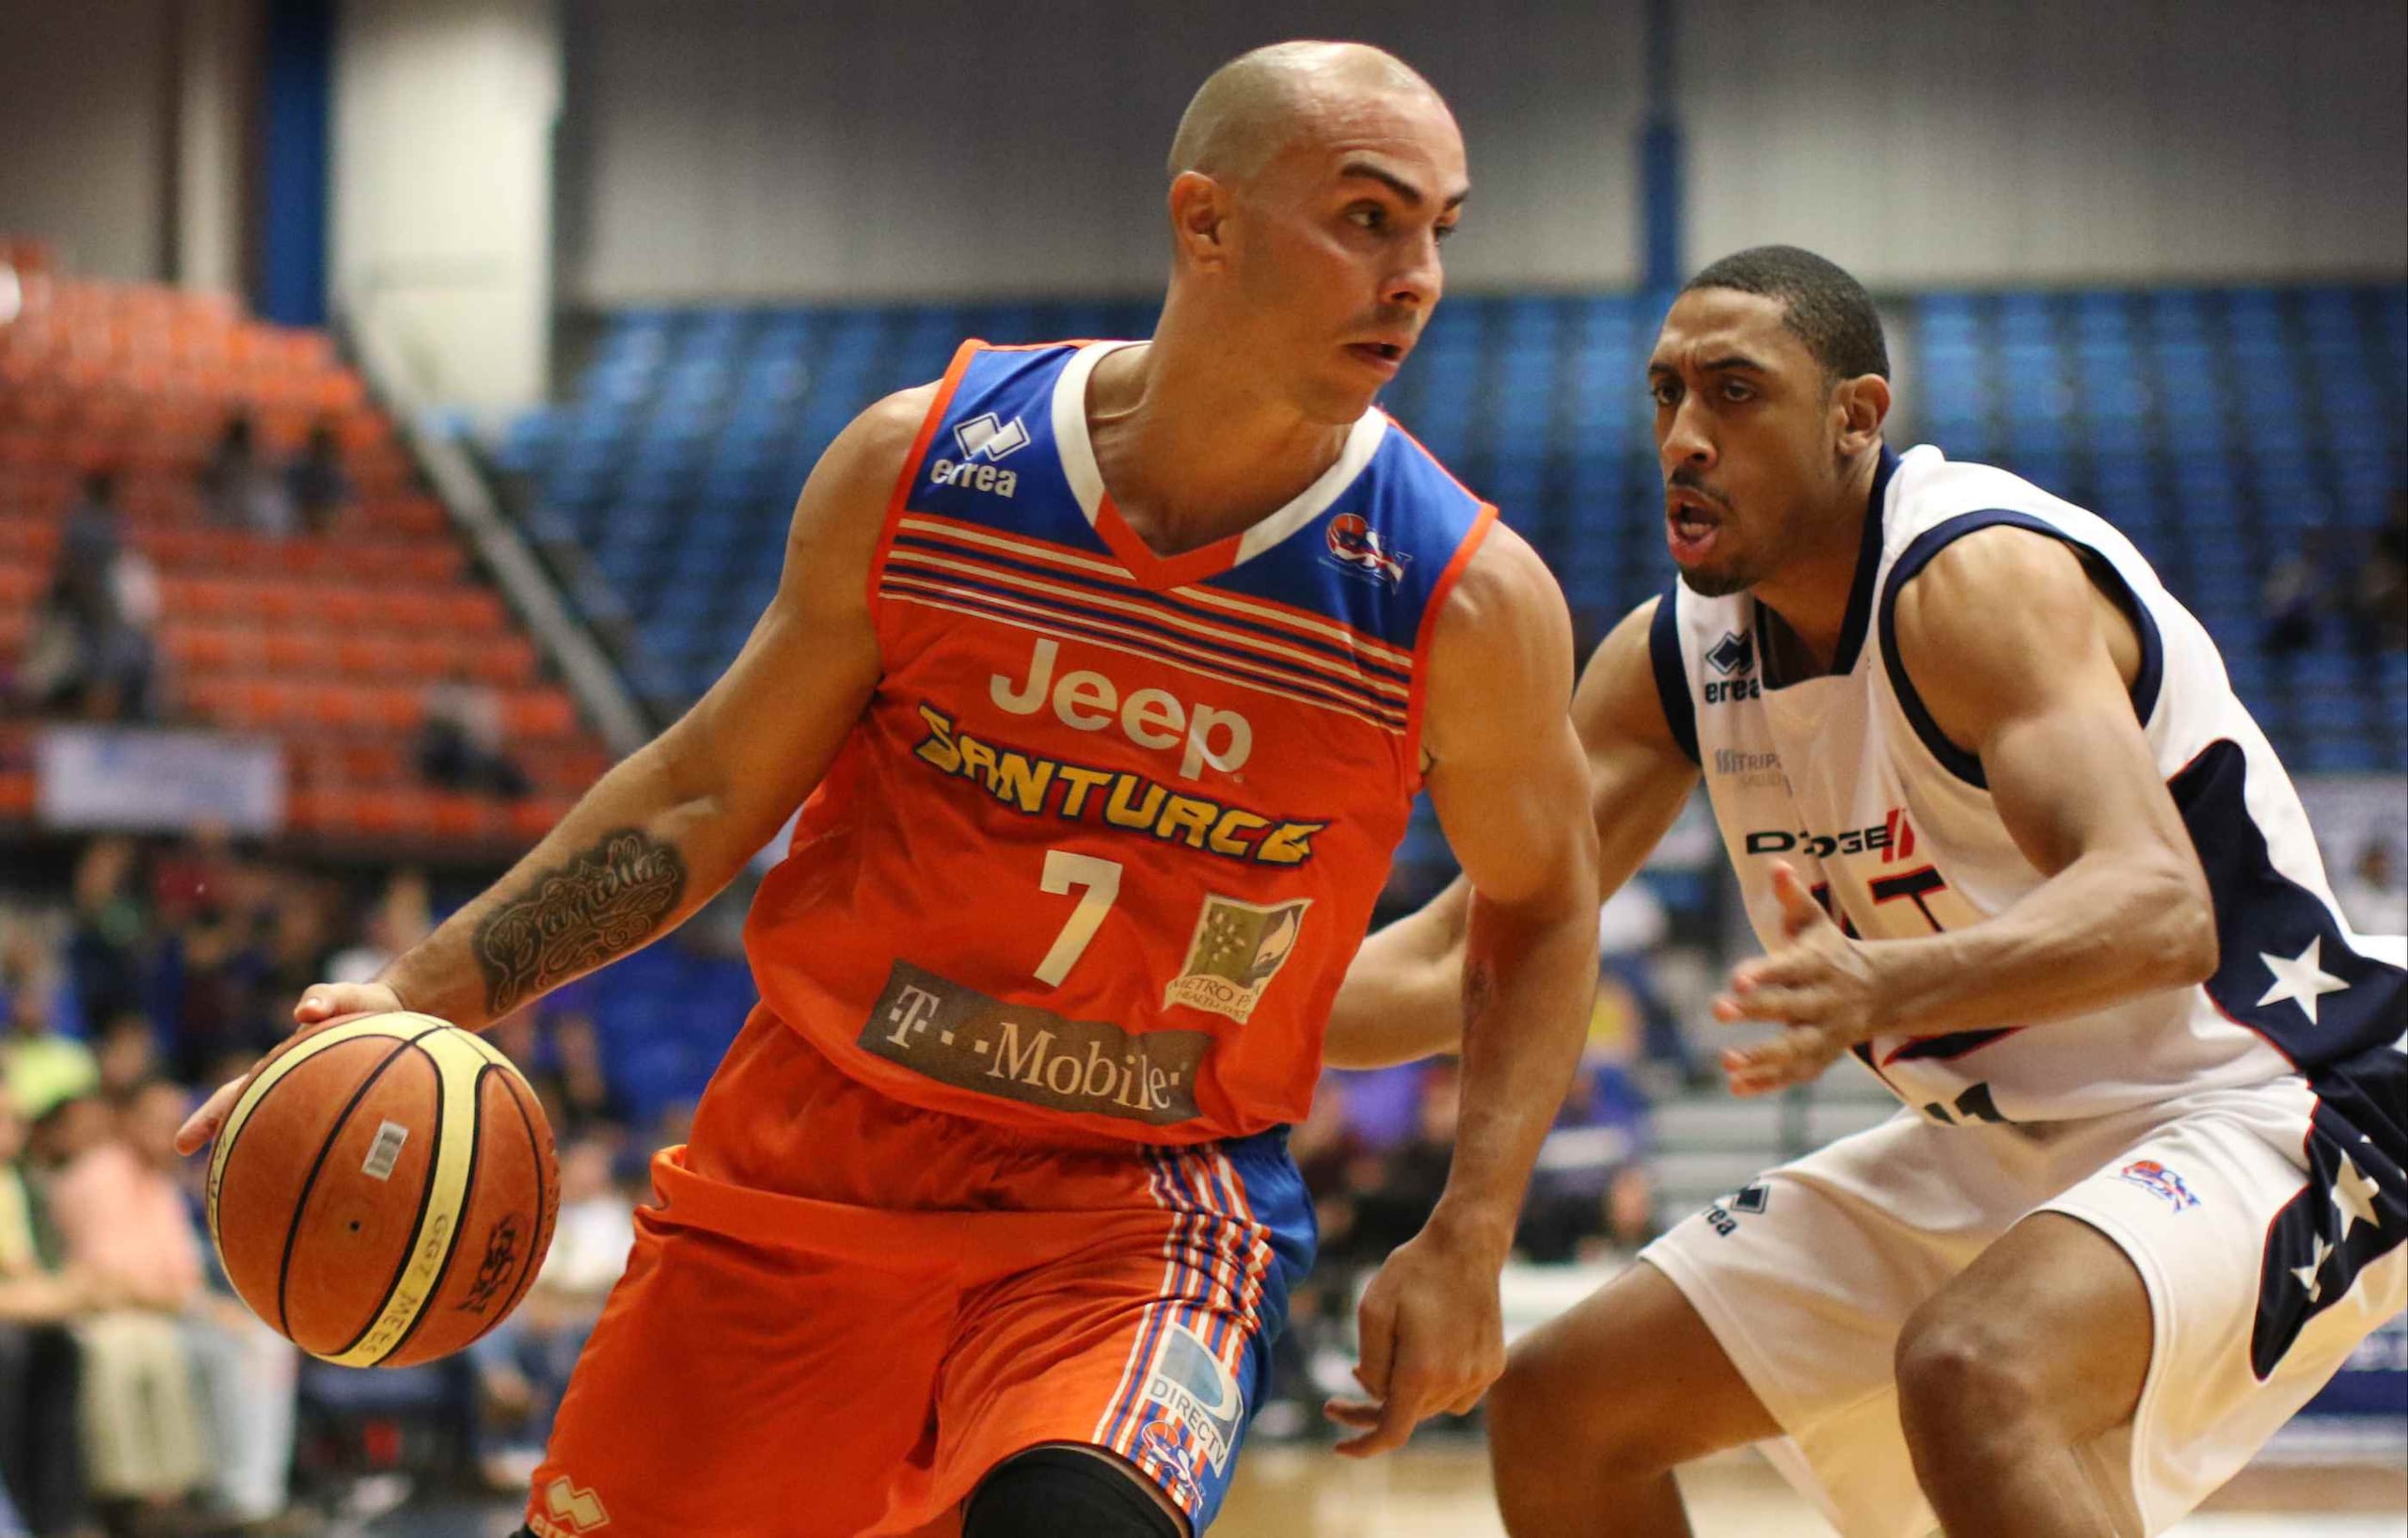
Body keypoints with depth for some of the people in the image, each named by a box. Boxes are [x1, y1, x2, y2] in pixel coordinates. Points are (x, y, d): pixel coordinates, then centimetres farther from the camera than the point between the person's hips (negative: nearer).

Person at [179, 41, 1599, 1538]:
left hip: (1148, 1203, -2)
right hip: (811, 1148, 3)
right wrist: (428, 994, -2)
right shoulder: (916, 467, -7)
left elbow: (1542, 905, 6)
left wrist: (1468, 1243, -4)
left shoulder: (1469, 600, -12)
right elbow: (711, 792, 5)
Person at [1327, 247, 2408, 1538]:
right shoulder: (1671, 661, 1)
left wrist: (1892, 986, -55)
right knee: (1560, 1409, 4)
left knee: (1971, 1373, -38)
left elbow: (2162, 911, -38)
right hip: (1996, 1144, 9)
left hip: (2248, 1109, -9)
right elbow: (1466, 961, 5)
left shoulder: (1977, 578, -23)